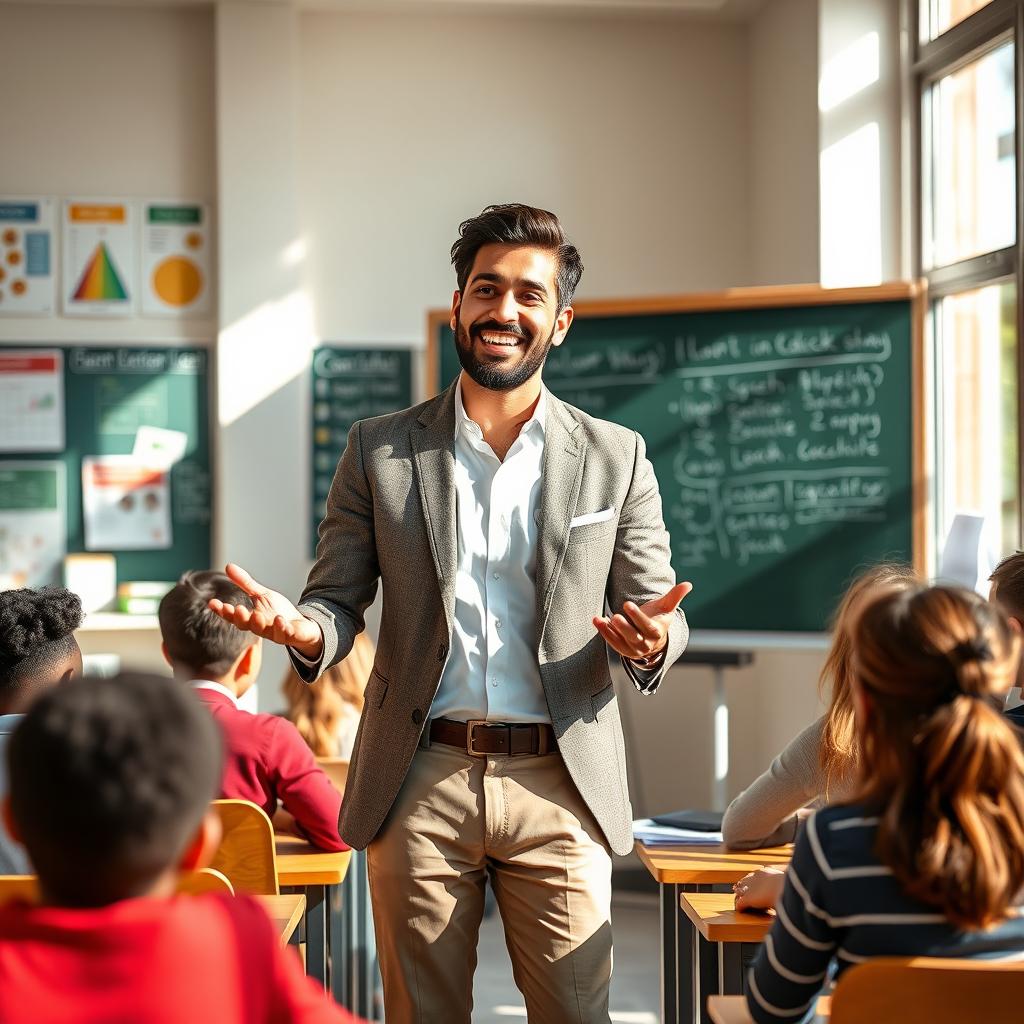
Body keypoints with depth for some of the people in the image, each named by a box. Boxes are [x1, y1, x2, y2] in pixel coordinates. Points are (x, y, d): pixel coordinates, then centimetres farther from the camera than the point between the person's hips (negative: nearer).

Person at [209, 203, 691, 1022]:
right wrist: (306, 630, -16)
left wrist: (652, 640, -18)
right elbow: (339, 599, 8)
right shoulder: (379, 449, 7)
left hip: (560, 785, 0)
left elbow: (658, 613, 7)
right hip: (420, 783, 0)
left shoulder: (617, 458, 7)